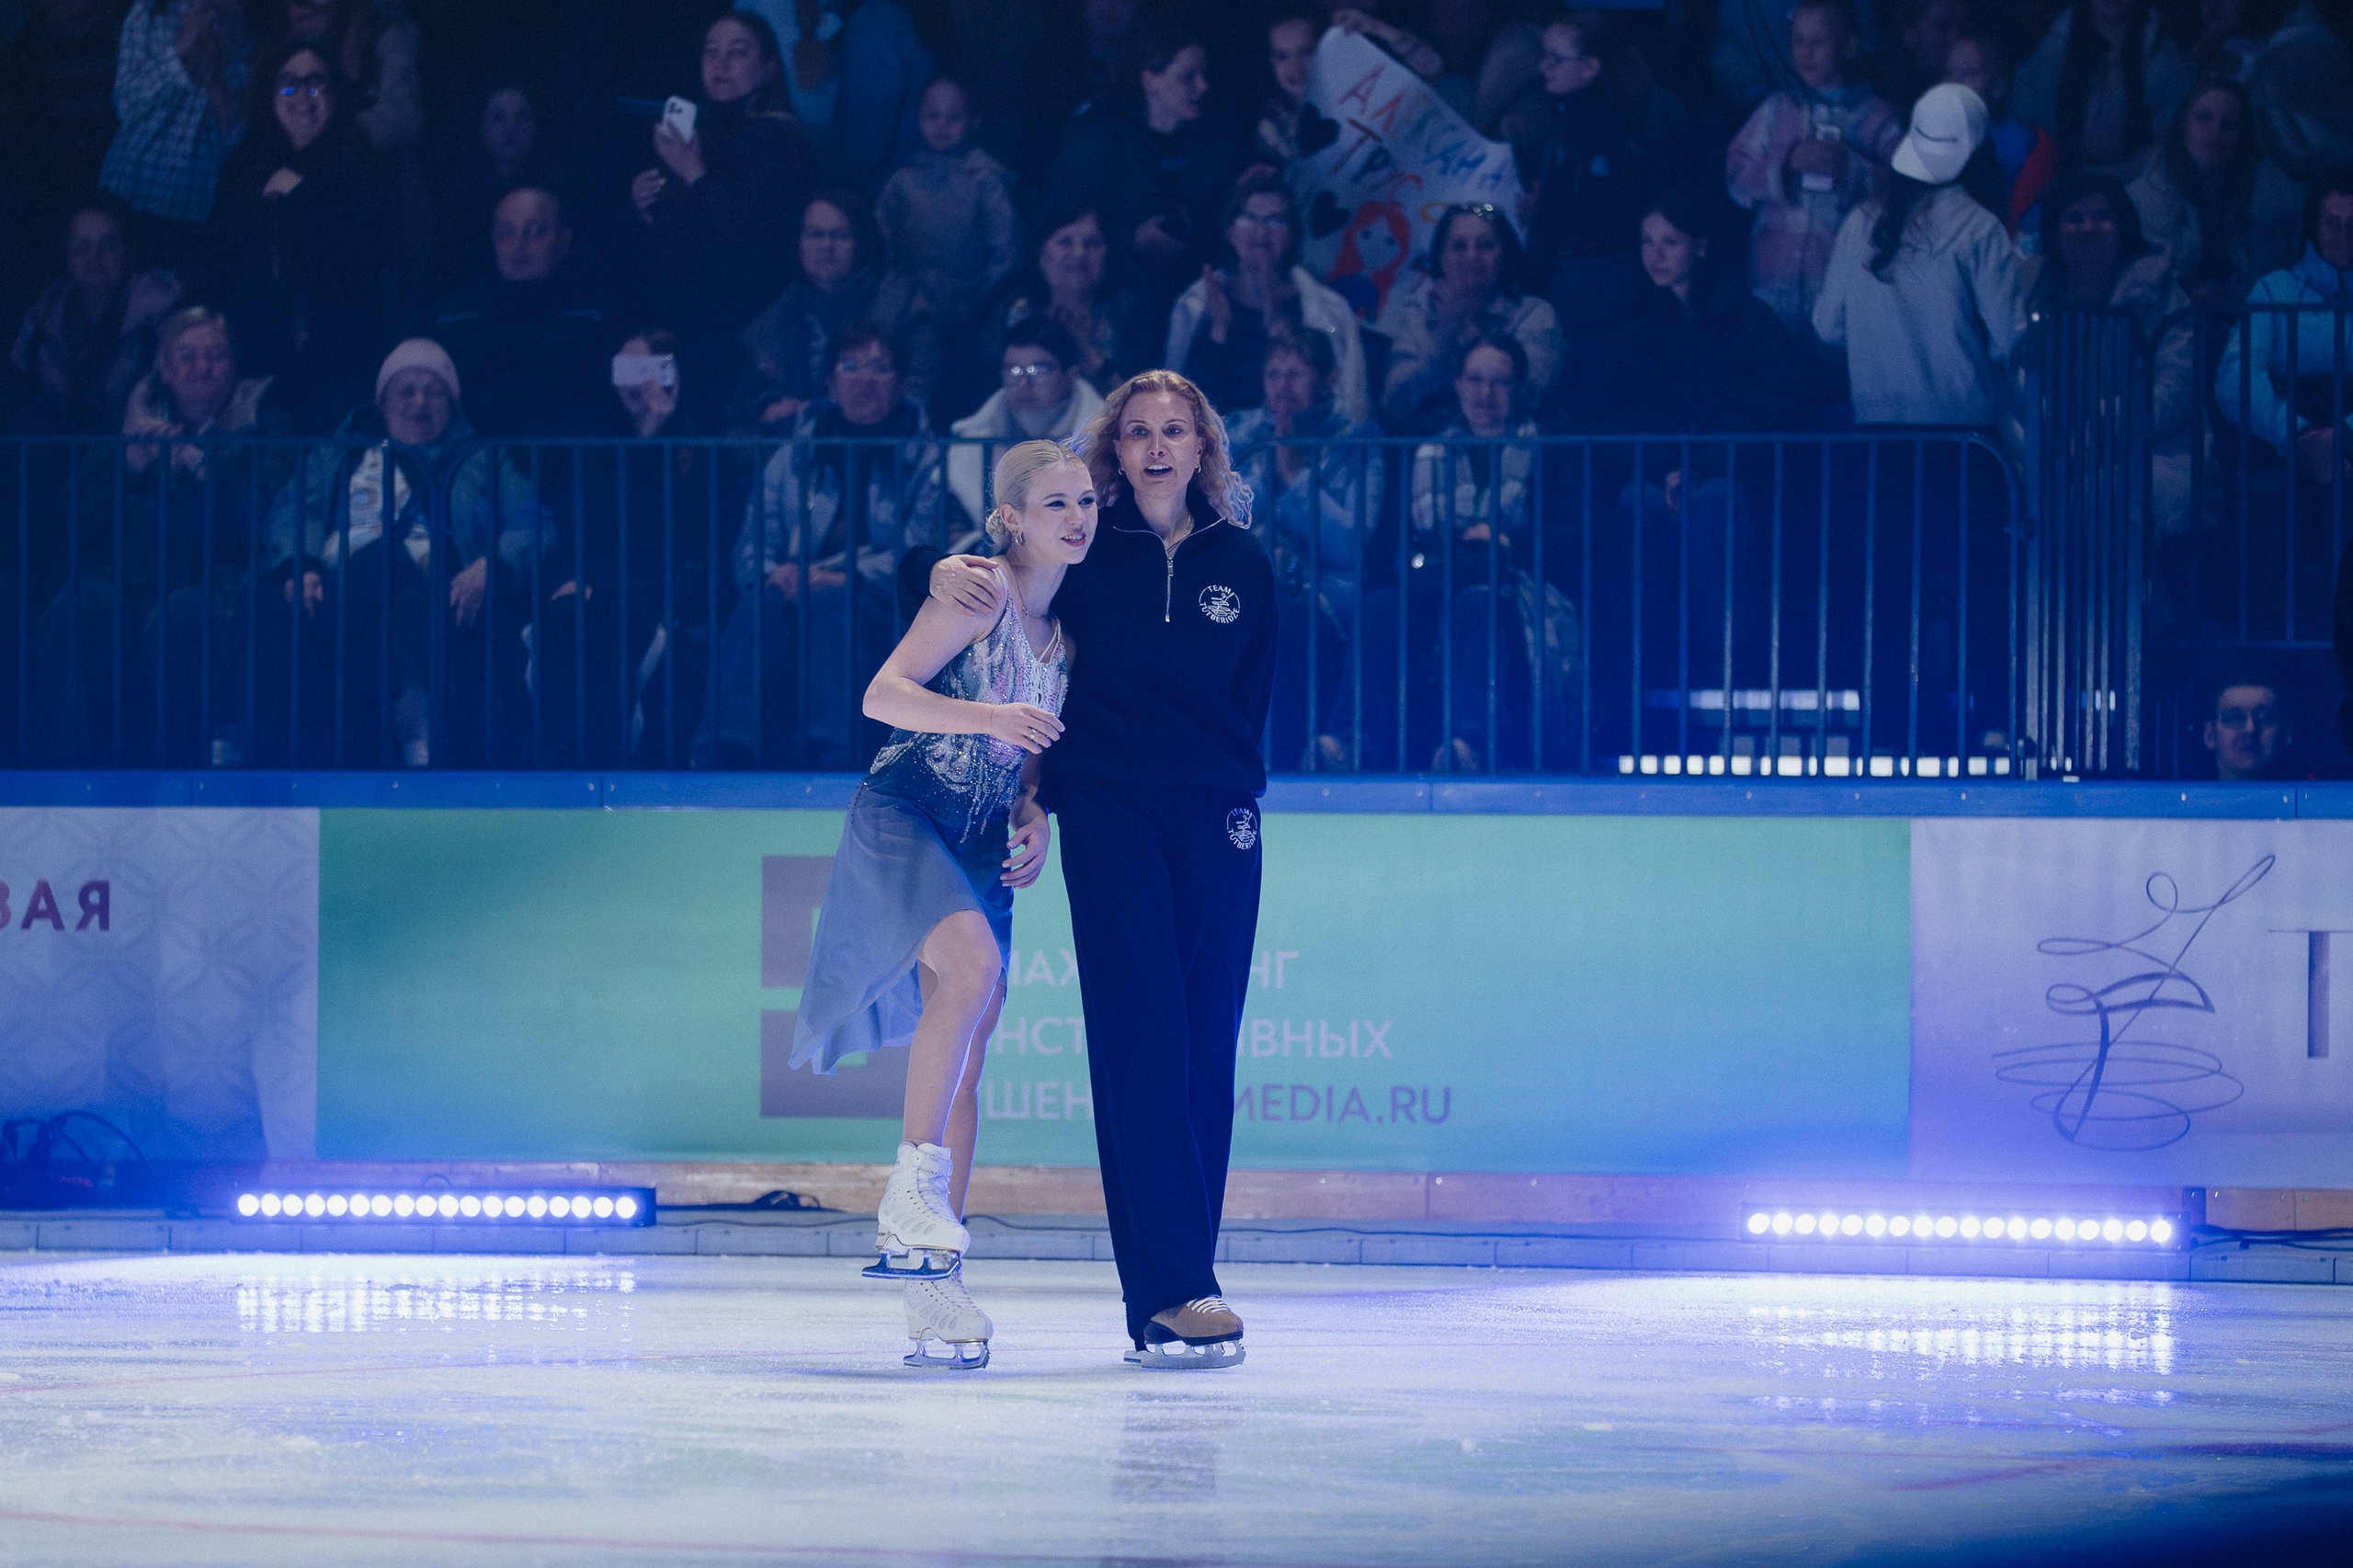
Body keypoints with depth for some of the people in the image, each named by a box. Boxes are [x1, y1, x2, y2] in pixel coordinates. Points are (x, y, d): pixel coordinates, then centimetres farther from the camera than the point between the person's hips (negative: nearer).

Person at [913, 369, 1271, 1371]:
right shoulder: (1085, 553, 6)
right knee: (1142, 1043, -12)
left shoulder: (1242, 566, 11)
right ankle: (1172, 1297, -18)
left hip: (1216, 818, 2)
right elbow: (923, 568, 12)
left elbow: (1252, 706, 16)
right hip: (1107, 811, -2)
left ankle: (1173, 1302, 4)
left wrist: (1231, 790, 5)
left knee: (1206, 1051, 0)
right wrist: (945, 571, -10)